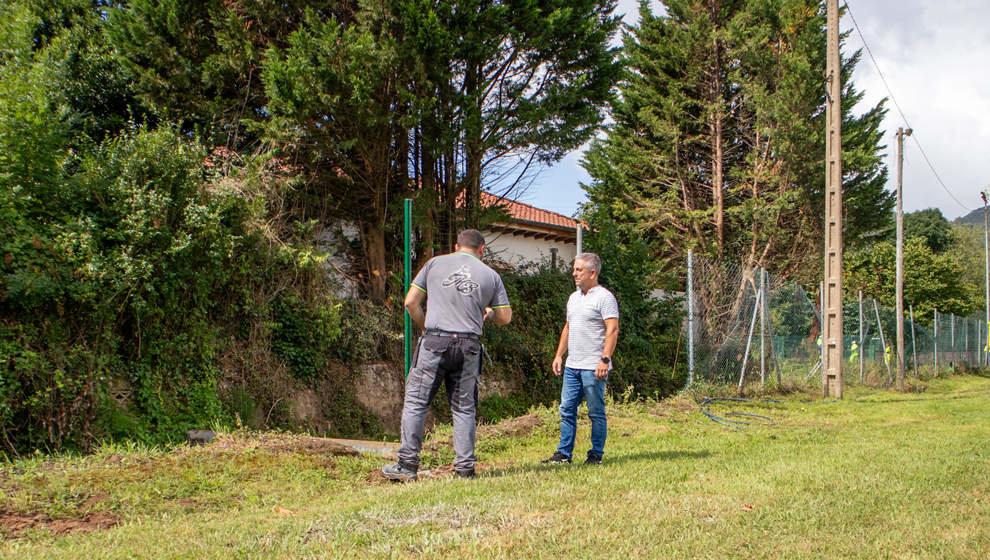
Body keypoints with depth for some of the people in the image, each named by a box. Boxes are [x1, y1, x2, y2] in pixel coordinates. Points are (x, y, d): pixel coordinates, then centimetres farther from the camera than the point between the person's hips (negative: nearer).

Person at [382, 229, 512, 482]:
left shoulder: (435, 263, 8)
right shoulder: (491, 275, 11)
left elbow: (411, 302, 5)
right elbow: (505, 317, 12)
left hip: (435, 341, -1)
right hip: (469, 346, 2)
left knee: (415, 402, 3)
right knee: (464, 408, 9)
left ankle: (407, 464, 1)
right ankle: (465, 467, 9)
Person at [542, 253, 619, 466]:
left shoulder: (604, 297, -8)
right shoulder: (574, 297, 17)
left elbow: (612, 330, -15)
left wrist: (605, 360, -22)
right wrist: (559, 355, 18)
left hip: (593, 367, -8)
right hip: (572, 365, 8)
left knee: (596, 413, 1)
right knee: (566, 410, 8)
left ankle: (596, 455, 10)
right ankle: (564, 453, 14)